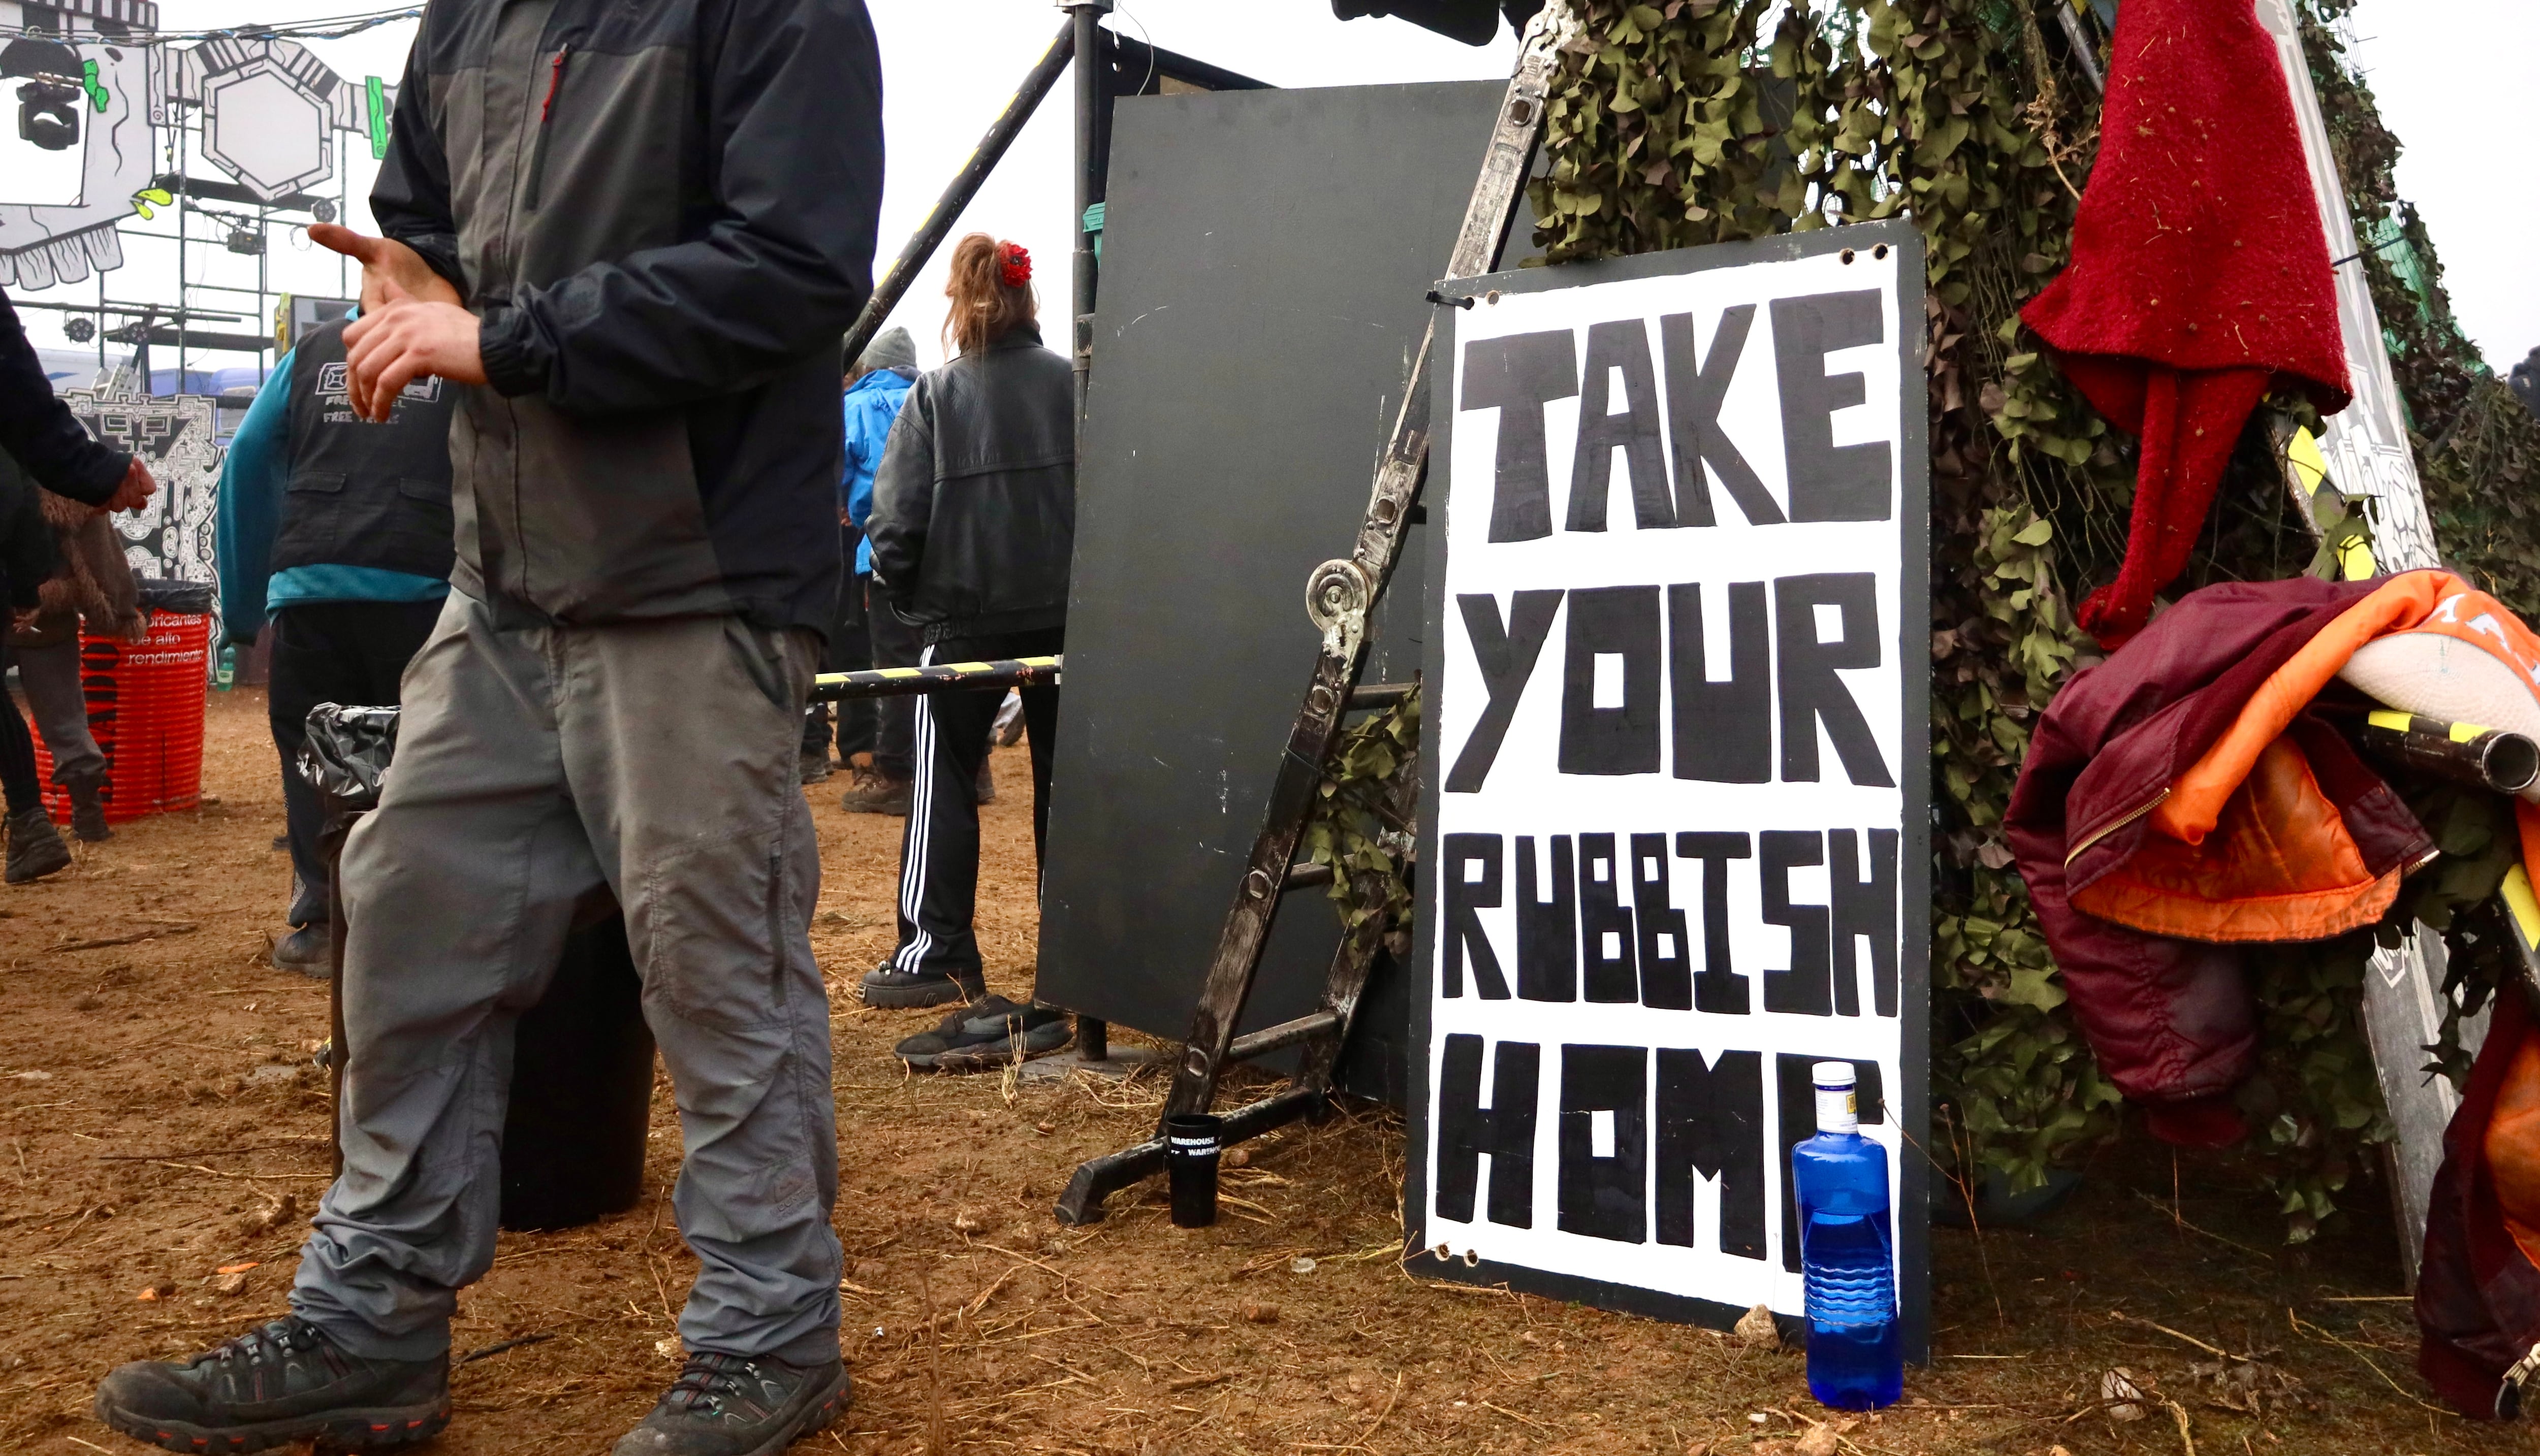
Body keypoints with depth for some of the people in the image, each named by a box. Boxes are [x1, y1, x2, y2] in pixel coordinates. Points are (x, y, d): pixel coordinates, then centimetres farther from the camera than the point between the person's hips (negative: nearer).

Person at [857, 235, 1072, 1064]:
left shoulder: (935, 397, -4)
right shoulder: (1073, 386, 1)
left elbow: (898, 515, -7)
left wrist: (901, 590, 8)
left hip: (967, 615, -2)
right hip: (1066, 614, 3)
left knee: (944, 780, 6)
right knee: (1065, 780, 11)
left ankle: (935, 955, 3)